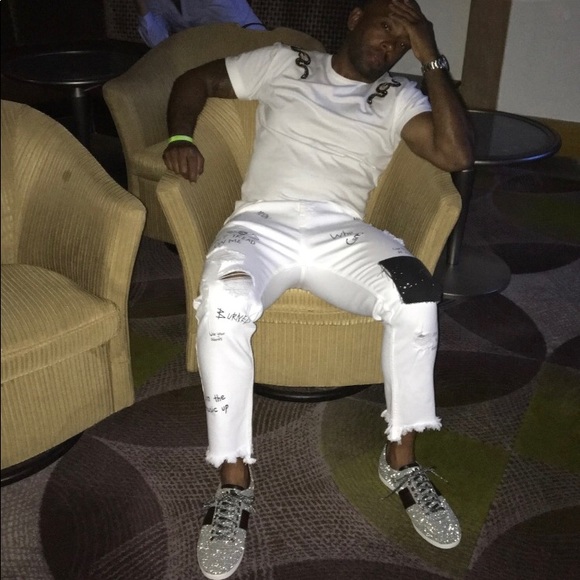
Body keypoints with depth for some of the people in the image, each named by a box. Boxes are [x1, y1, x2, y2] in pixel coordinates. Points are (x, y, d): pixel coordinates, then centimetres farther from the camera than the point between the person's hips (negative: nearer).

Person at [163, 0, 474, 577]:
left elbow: (456, 155, 1)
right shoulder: (283, 63, 19)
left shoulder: (398, 99, 18)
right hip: (263, 224, -1)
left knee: (416, 296, -30)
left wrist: (432, 58, 2)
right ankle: (234, 482, -20)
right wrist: (180, 138, 2)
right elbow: (194, 80, 23)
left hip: (342, 231, 1)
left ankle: (401, 459, -10)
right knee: (223, 302, -35)